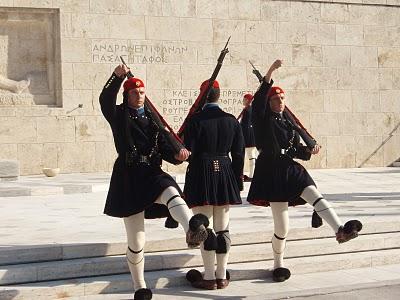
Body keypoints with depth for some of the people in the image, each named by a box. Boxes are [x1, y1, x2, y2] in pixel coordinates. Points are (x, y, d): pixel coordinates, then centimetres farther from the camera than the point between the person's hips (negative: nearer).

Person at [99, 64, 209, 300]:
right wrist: (117, 77, -31)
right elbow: (105, 100, -18)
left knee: (171, 191, -36)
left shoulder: (153, 118, 14)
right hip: (129, 177, -2)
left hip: (153, 172, 2)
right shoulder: (119, 116, 4)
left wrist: (177, 155, -13)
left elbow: (164, 148, 9)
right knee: (136, 242, 2)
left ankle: (193, 228, -66)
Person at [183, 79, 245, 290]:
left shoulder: (195, 120, -10)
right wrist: (237, 181, 13)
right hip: (225, 174, 4)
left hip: (201, 176, -4)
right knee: (222, 228, 10)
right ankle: (222, 276, 16)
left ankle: (209, 277, 6)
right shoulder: (231, 120, 3)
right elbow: (239, 154, 5)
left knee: (205, 227, 3)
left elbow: (188, 151, -10)